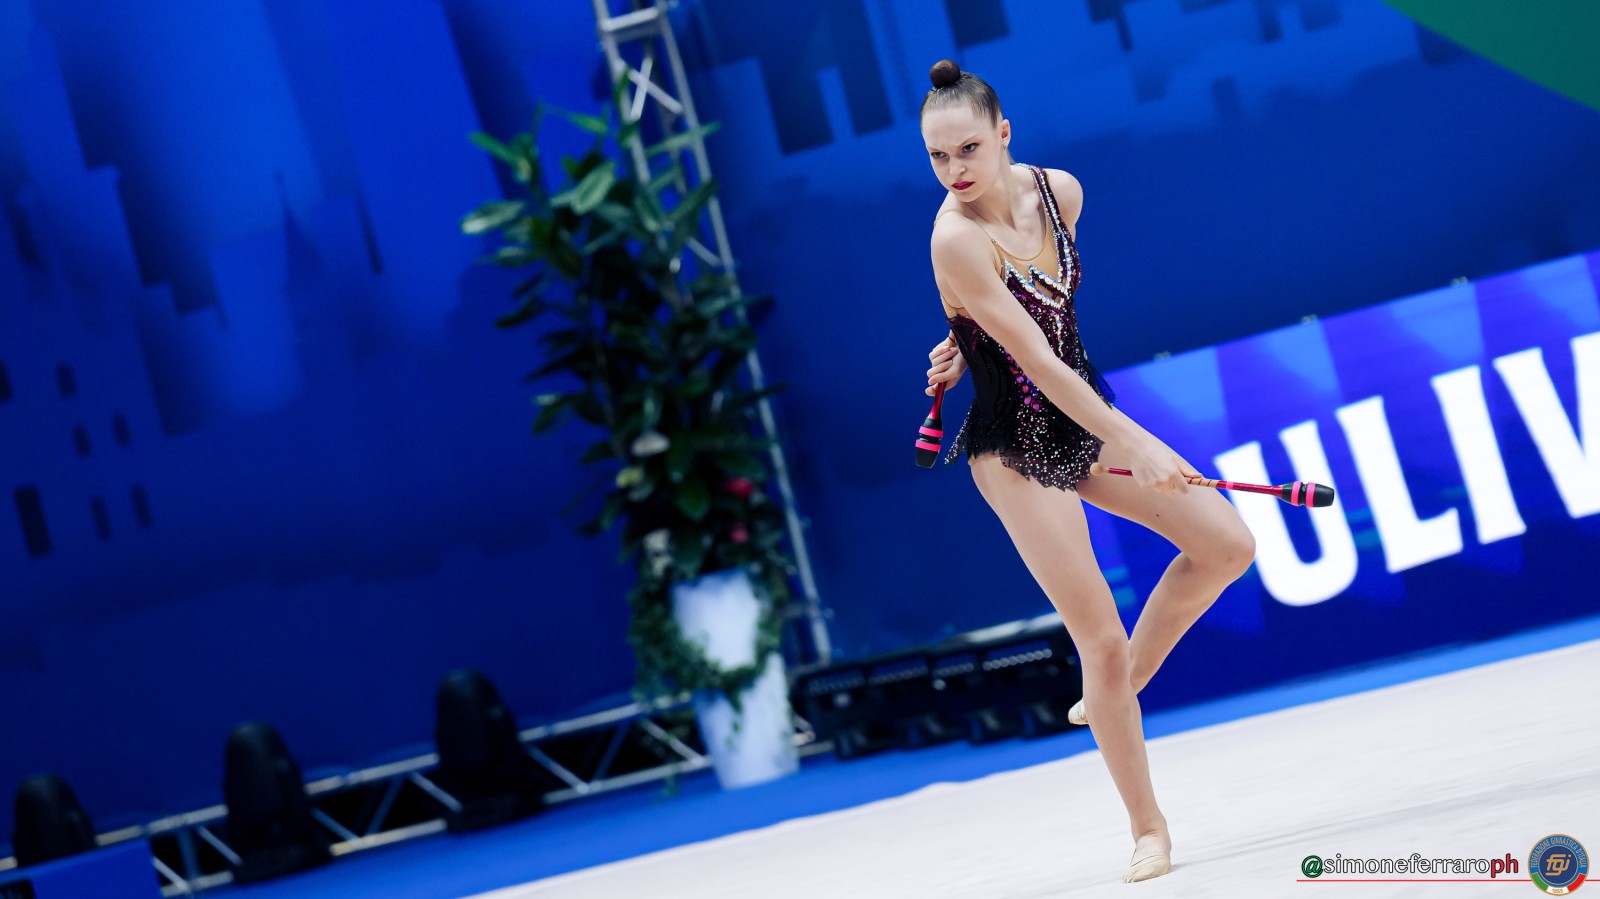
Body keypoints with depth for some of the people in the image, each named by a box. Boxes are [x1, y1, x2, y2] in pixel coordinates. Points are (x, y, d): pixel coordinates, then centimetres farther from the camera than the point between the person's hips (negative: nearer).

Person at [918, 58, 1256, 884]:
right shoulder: (957, 238, -27)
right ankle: (1148, 829, 8)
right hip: (1015, 451, -7)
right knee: (1100, 638, -7)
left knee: (1227, 546, 2)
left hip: (1089, 419, 7)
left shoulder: (1060, 192, -8)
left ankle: (1113, 693, 18)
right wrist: (1138, 447, -30)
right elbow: (1039, 365, -29)